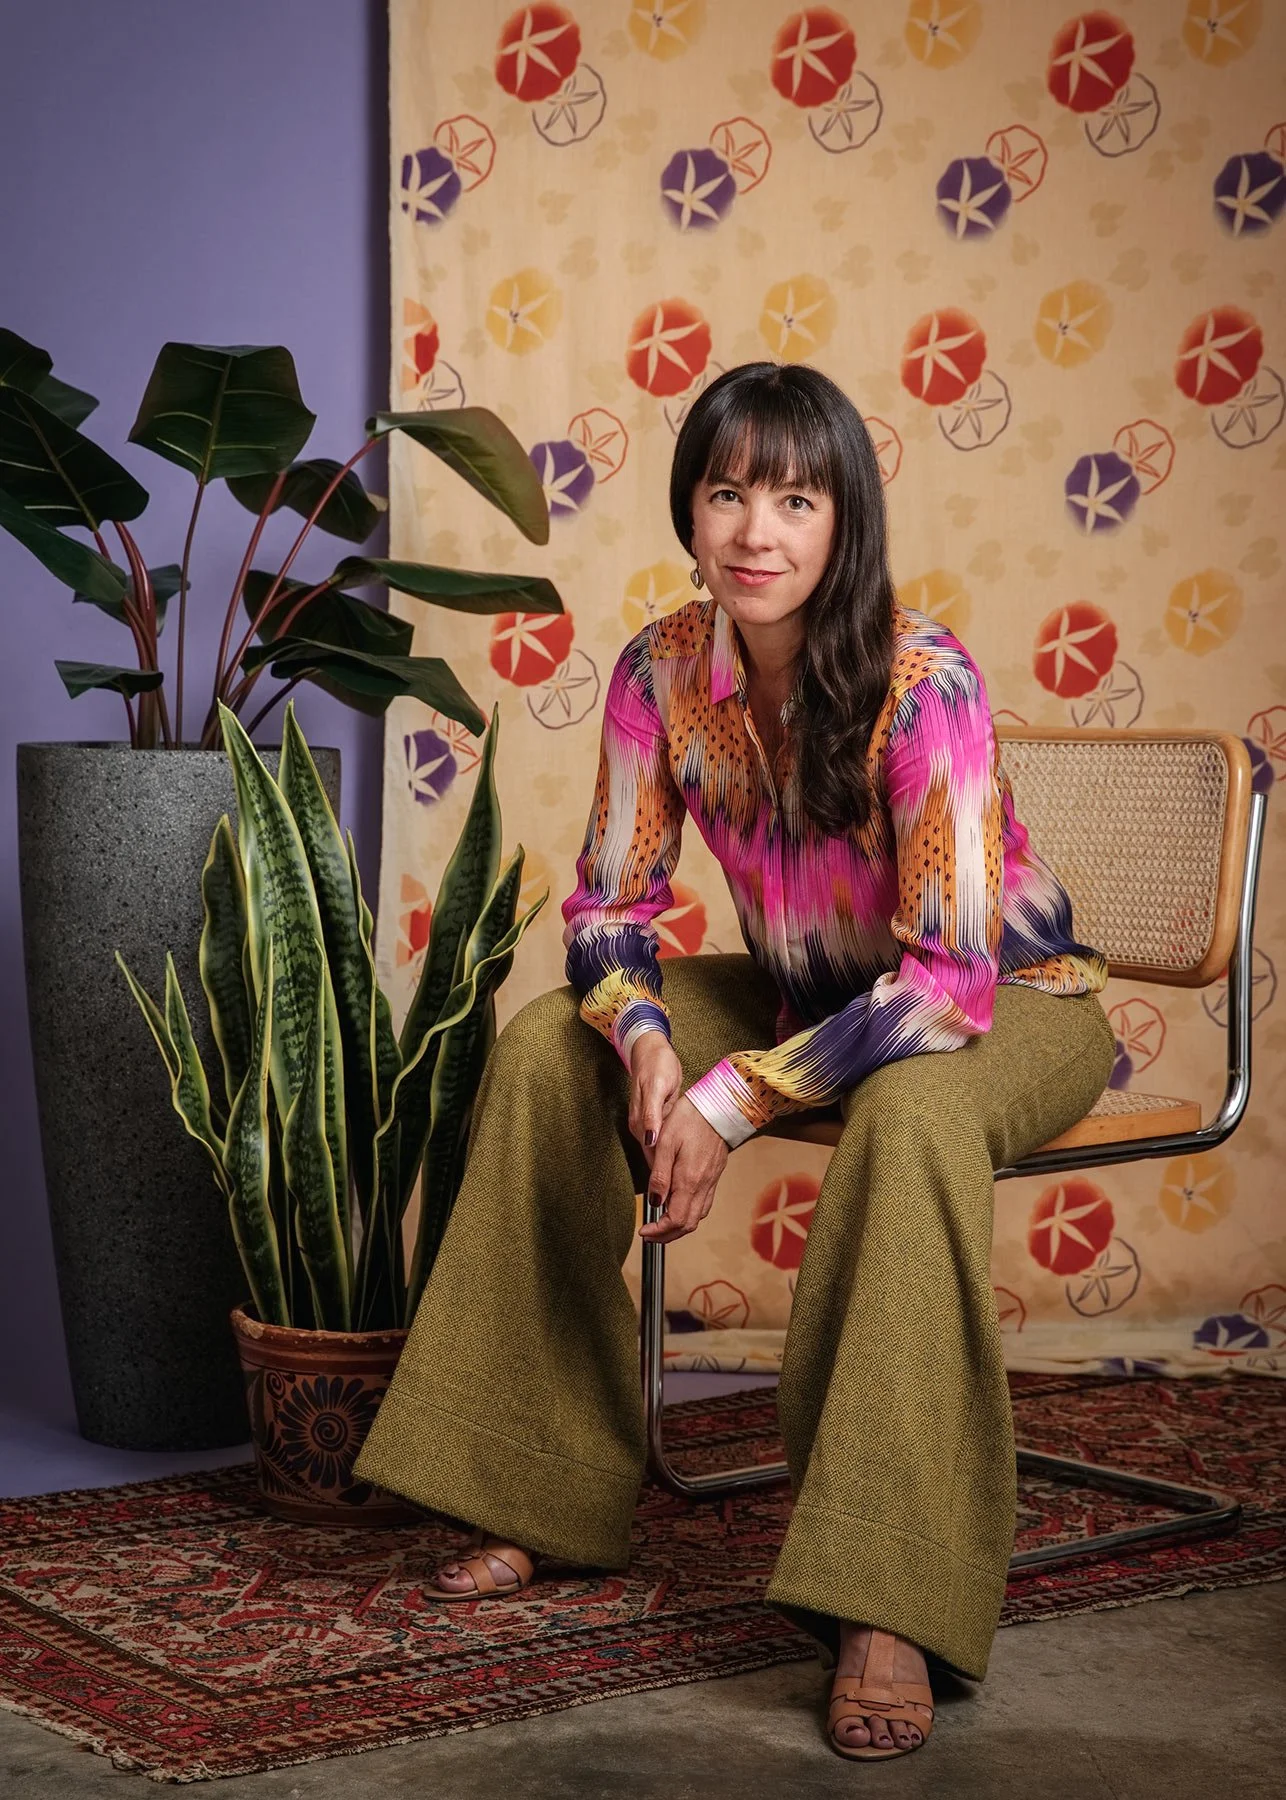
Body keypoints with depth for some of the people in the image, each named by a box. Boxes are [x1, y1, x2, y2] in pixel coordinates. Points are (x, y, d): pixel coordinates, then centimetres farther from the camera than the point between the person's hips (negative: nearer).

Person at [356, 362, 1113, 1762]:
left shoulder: (923, 680, -29)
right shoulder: (662, 672, -12)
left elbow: (949, 977, -32)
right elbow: (609, 906, -4)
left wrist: (732, 1102, -34)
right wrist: (648, 1046, -26)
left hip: (1007, 1003, -6)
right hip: (807, 992, 6)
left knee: (909, 1117, -39)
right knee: (545, 1051, -8)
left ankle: (888, 1604, -34)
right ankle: (545, 1490, 1)